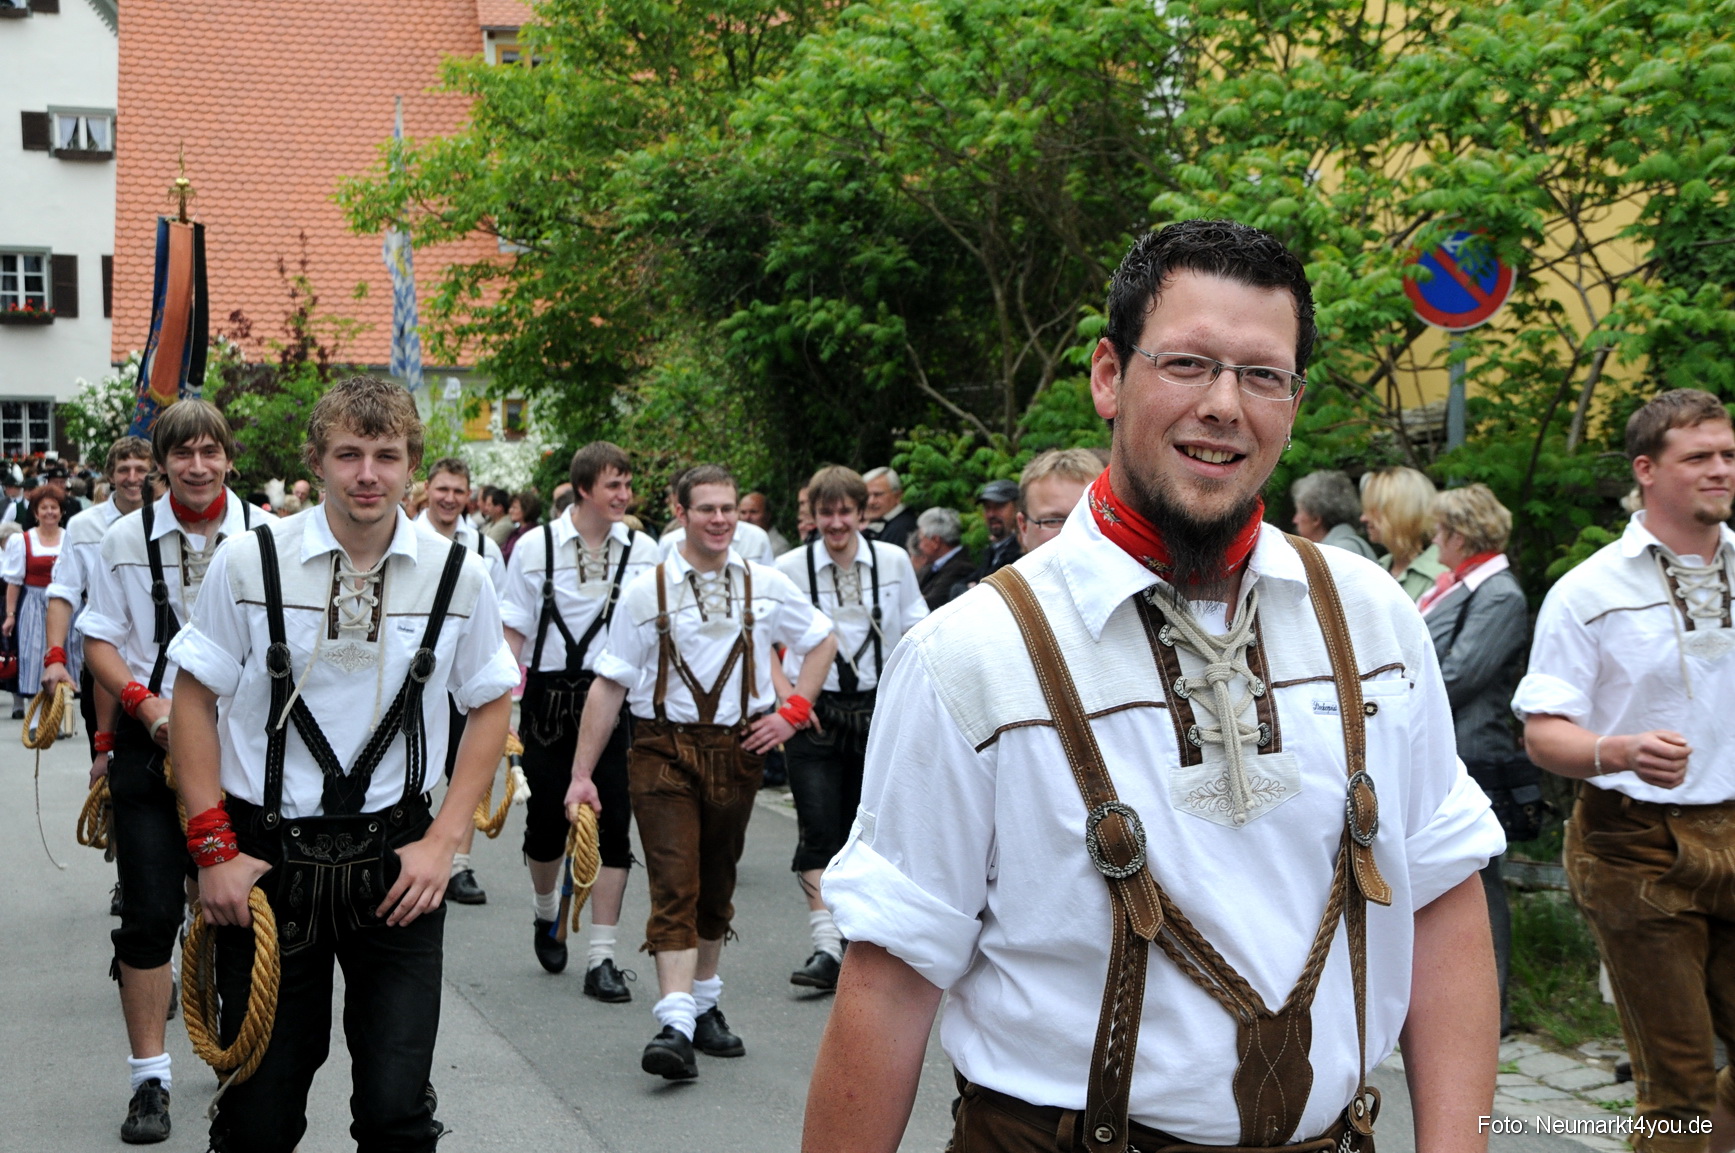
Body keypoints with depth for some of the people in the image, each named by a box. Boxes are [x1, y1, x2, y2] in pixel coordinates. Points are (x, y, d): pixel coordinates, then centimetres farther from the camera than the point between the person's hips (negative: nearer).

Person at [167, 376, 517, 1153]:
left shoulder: (458, 575, -2)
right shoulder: (251, 561, -5)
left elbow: (491, 706, 8)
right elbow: (195, 701, 2)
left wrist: (443, 840, -1)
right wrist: (213, 847, -4)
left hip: (394, 861, 1)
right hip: (265, 856, 0)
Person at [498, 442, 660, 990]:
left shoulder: (642, 550, 1)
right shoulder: (536, 547, -1)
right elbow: (513, 630, 3)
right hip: (549, 694, 0)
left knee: (613, 822, -3)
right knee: (547, 818, 9)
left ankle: (601, 958, 6)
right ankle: (547, 913, 41)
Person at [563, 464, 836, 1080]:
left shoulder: (767, 586, 5)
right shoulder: (647, 592, -2)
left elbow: (821, 640, 20)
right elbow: (609, 684, -2)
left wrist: (793, 712, 7)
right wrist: (582, 772, -5)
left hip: (737, 749, 3)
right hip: (664, 748, -3)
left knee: (717, 886, 13)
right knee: (674, 885, -13)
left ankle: (704, 1005, 29)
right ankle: (675, 1026, -18)